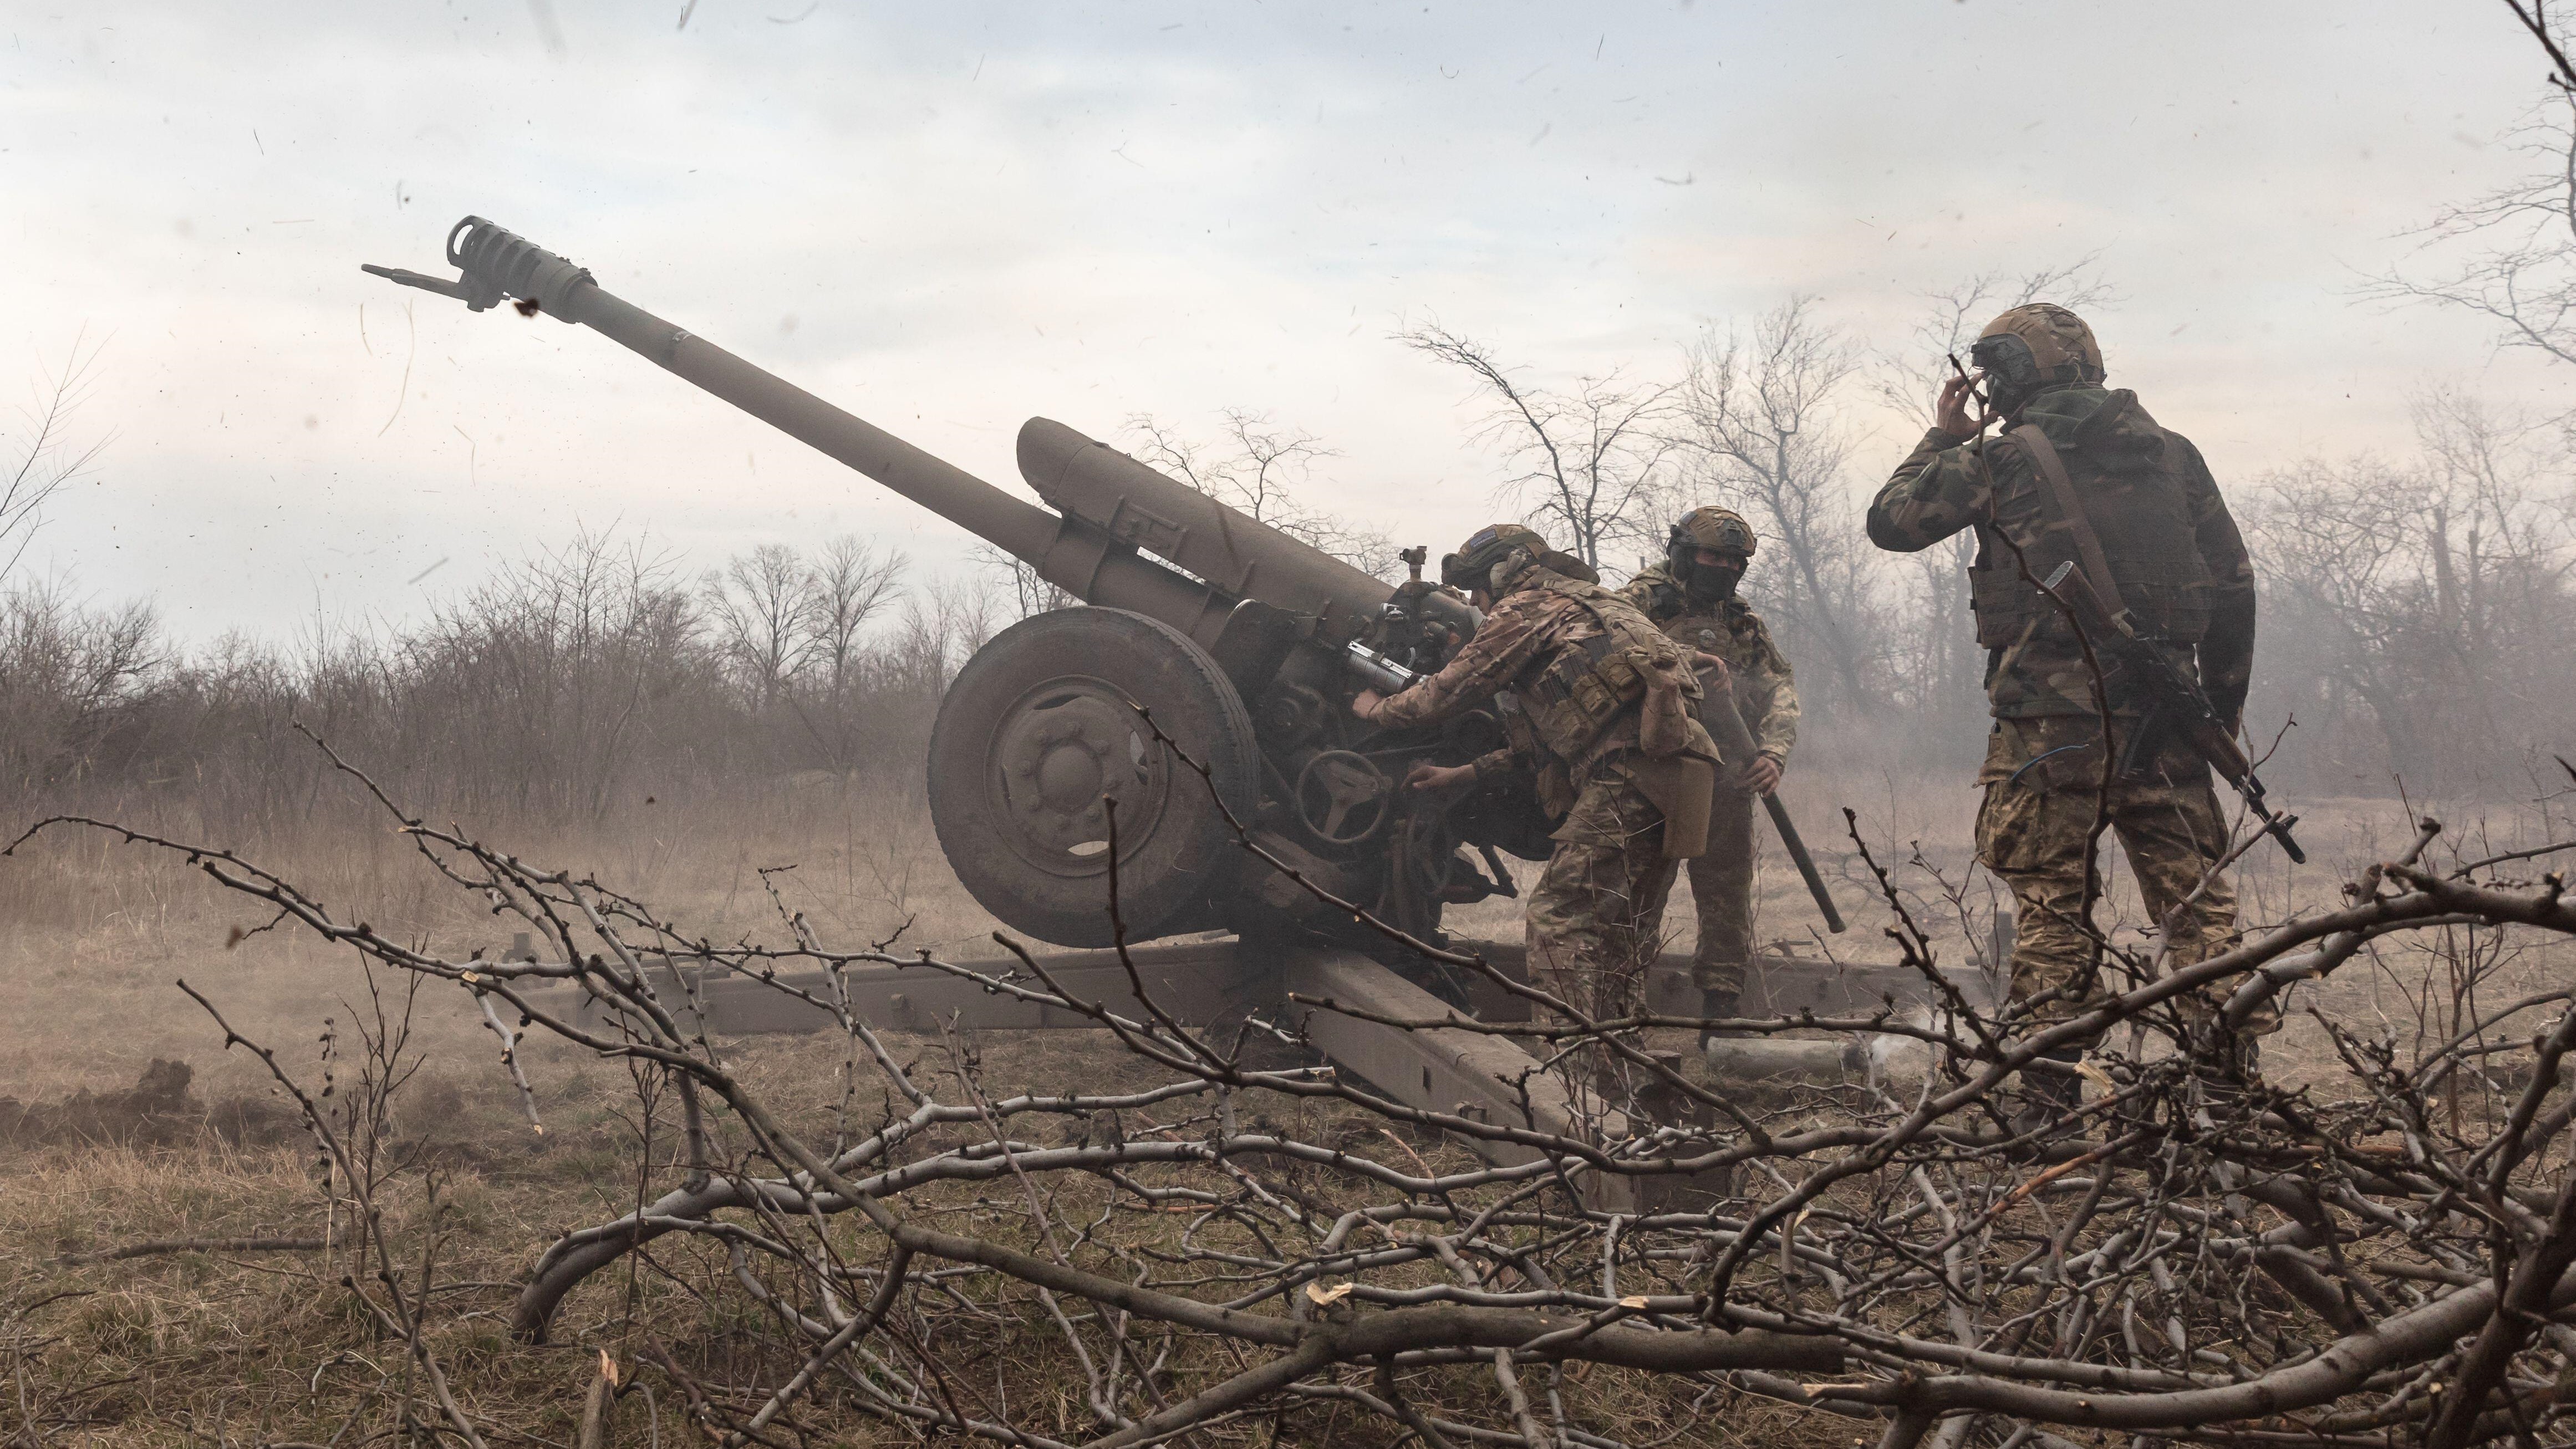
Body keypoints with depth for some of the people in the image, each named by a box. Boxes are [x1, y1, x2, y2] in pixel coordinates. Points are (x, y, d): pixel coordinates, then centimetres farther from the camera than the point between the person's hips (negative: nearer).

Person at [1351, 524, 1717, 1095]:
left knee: (1559, 920, -11)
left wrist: (1379, 709, 25)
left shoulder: (1525, 608, 6)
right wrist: (1462, 775, 32)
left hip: (1628, 767, -10)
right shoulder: (1584, 605, 34)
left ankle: (1592, 1078, -19)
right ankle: (1624, 1079, 15)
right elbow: (1542, 743, 33)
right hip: (1676, 765, 10)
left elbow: (1452, 688, 7)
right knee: (1621, 935, 14)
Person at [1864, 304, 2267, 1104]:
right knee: (2192, 887, 9)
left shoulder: (2001, 458, -3)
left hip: (2052, 713, -3)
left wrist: (1943, 440, 19)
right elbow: (2233, 583, 12)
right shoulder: (2172, 453, 11)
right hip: (2160, 706, 4)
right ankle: (2233, 1060, 5)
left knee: (2050, 897, 2)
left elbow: (1890, 520, 6)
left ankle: (2053, 1081, 0)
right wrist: (2225, 701, 19)